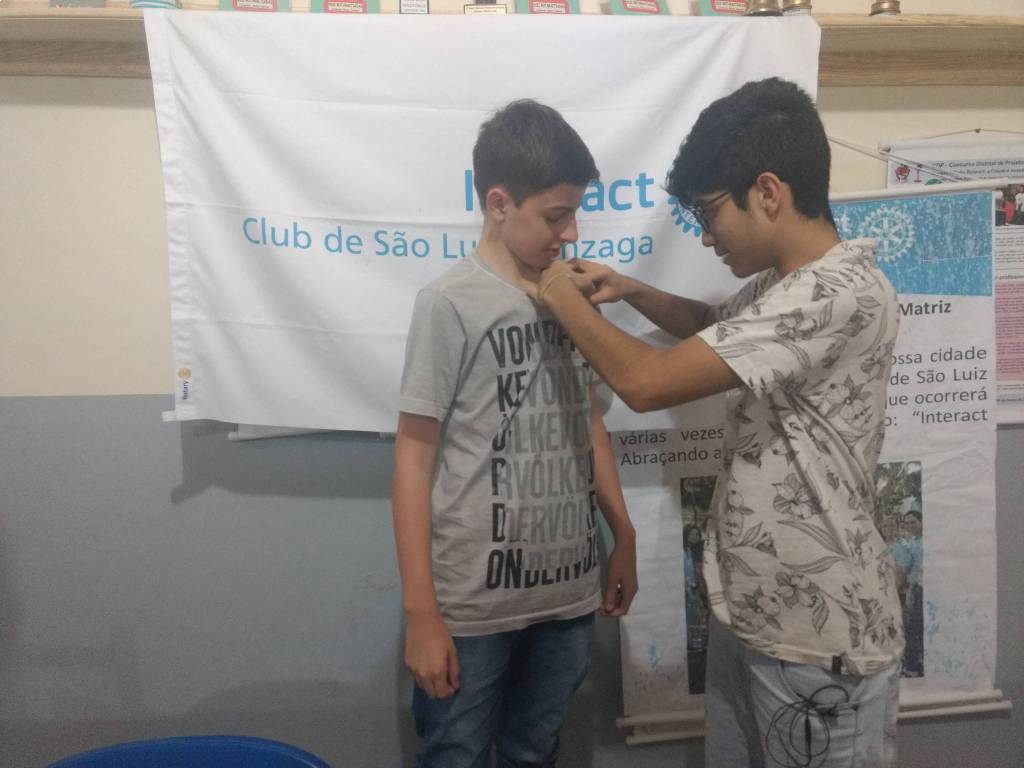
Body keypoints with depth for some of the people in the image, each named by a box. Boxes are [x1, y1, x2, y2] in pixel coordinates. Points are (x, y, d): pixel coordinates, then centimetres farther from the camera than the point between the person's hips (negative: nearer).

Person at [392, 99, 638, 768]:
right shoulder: (451, 304, -12)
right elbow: (414, 459, -11)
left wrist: (623, 536, 15)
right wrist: (421, 612, -11)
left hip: (569, 592, 5)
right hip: (472, 605, -5)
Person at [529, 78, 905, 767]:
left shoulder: (843, 295, -24)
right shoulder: (781, 286, 6)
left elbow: (647, 382, -27)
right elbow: (719, 328, 29)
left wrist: (564, 298, -9)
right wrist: (630, 290, 12)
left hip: (819, 640, -8)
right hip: (746, 615, 9)